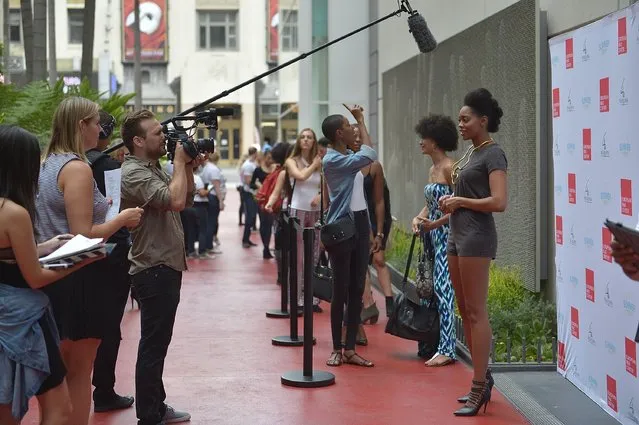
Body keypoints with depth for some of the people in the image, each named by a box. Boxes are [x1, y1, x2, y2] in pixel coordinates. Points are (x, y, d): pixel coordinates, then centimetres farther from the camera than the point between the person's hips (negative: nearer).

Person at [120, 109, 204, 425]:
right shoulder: (134, 173, -18)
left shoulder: (154, 168, 13)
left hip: (166, 267, 10)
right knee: (153, 345, -4)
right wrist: (179, 163, -18)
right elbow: (175, 201, -30)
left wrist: (188, 169, 2)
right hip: (153, 270, -10)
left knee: (159, 342, 17)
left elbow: (187, 200, 16)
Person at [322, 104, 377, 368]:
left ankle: (350, 349, 10)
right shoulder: (332, 160, -13)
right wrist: (361, 121, -8)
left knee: (357, 290, 6)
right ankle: (337, 349, 9)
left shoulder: (350, 156, 12)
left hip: (360, 224, 8)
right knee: (341, 291, -1)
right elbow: (369, 155, -17)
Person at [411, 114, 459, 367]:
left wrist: (435, 223, -21)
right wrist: (418, 218, 4)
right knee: (428, 288, 11)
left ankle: (446, 349, -8)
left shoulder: (449, 168, -12)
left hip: (445, 235, -9)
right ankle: (429, 344, 18)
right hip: (431, 235, 9)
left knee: (442, 289, -10)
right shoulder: (432, 170, 15)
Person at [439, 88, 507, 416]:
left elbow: (499, 202, -19)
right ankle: (482, 377, 22)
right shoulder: (470, 153, 16)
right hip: (457, 234, 9)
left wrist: (460, 201, -12)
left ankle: (479, 388, -4)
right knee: (465, 311, 12)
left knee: (476, 312, -8)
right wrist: (449, 203, 7)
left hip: (476, 236, -9)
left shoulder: (493, 154, -10)